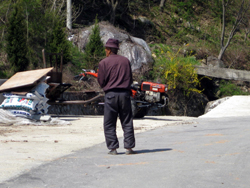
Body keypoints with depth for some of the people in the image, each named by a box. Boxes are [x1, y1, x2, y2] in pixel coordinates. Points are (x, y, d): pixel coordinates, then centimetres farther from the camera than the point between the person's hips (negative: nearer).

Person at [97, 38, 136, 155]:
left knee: (109, 124, 4)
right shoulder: (126, 61, 8)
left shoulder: (104, 63, -3)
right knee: (127, 122, 7)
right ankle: (129, 147, 4)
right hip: (125, 93, 3)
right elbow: (130, 80, 12)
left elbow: (101, 82, -2)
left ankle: (113, 148, 0)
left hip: (110, 94, -3)